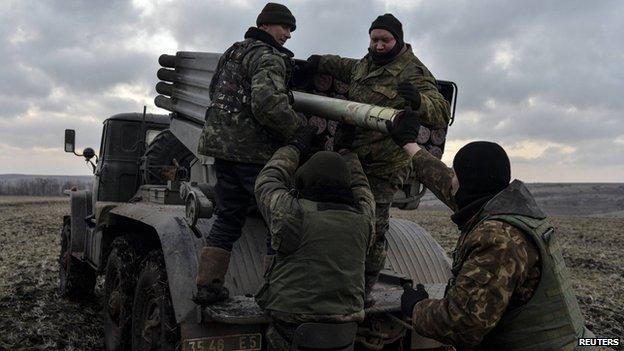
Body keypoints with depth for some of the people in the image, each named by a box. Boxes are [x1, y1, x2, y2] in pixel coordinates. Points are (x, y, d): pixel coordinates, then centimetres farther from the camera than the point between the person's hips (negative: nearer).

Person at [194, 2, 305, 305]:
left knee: (228, 218, 14)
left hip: (220, 144, 9)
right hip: (254, 150, -9)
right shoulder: (268, 57, -8)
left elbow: (215, 92, 28)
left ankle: (207, 286, 16)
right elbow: (268, 104, -24)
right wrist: (302, 132, -16)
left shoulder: (232, 51, 22)